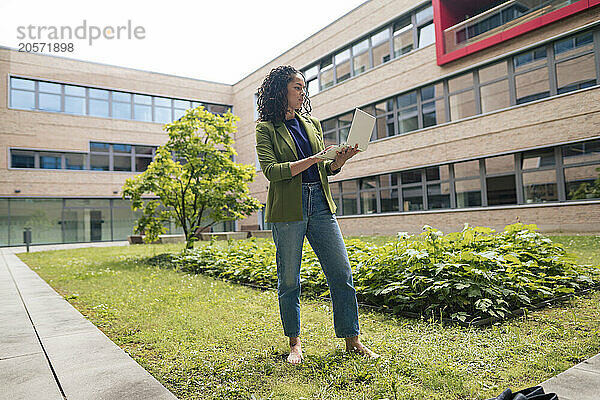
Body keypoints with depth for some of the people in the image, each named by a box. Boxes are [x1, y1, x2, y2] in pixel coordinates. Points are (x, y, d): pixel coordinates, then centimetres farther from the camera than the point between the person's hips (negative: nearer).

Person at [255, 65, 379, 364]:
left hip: (320, 204, 5)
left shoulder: (312, 124, 18)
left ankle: (352, 340, 14)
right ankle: (295, 343, 20)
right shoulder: (266, 128, 3)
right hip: (288, 208, -4)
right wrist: (313, 159, -16)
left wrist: (339, 161, -3)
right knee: (289, 280, 4)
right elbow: (271, 170, -11)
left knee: (342, 272, 1)